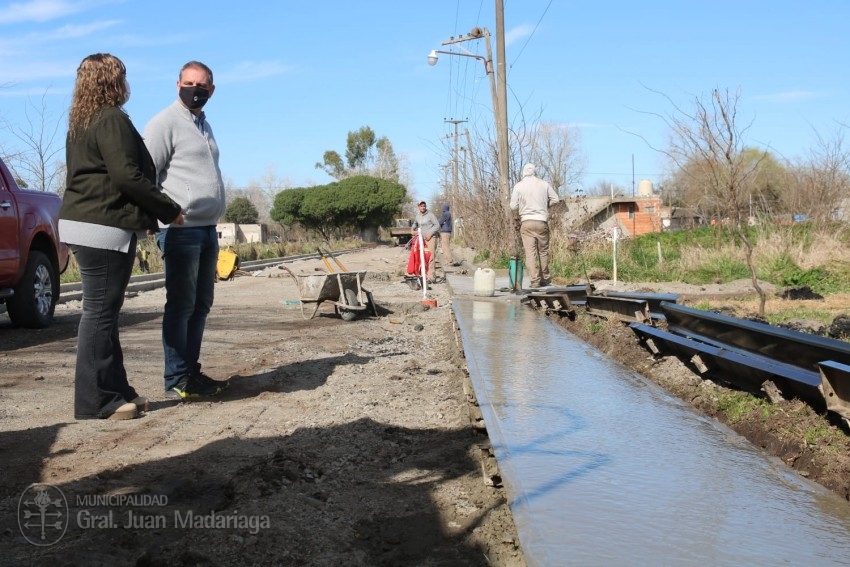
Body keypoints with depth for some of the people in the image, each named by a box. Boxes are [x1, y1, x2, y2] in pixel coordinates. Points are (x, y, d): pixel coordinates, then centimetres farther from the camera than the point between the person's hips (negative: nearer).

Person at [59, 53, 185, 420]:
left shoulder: (80, 122, 19)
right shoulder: (111, 119, -11)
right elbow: (128, 177, -19)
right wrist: (169, 210, -9)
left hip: (83, 223, 10)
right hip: (104, 227, -10)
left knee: (102, 310, 12)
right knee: (100, 311, -7)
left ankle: (114, 390, 19)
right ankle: (96, 402, -3)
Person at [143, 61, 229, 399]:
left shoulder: (204, 125, 19)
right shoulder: (165, 123, -7)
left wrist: (213, 220, 18)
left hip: (208, 229, 9)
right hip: (181, 230, -9)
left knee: (200, 304, 11)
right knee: (181, 305, -5)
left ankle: (191, 370, 20)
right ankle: (176, 379, 1)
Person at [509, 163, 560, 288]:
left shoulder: (518, 186, -2)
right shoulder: (544, 184, 2)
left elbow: (513, 206, -1)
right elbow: (555, 199, 5)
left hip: (526, 222, -1)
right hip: (542, 221, 1)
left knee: (530, 252, -2)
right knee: (543, 251, 14)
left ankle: (535, 281, -8)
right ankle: (545, 278, 22)